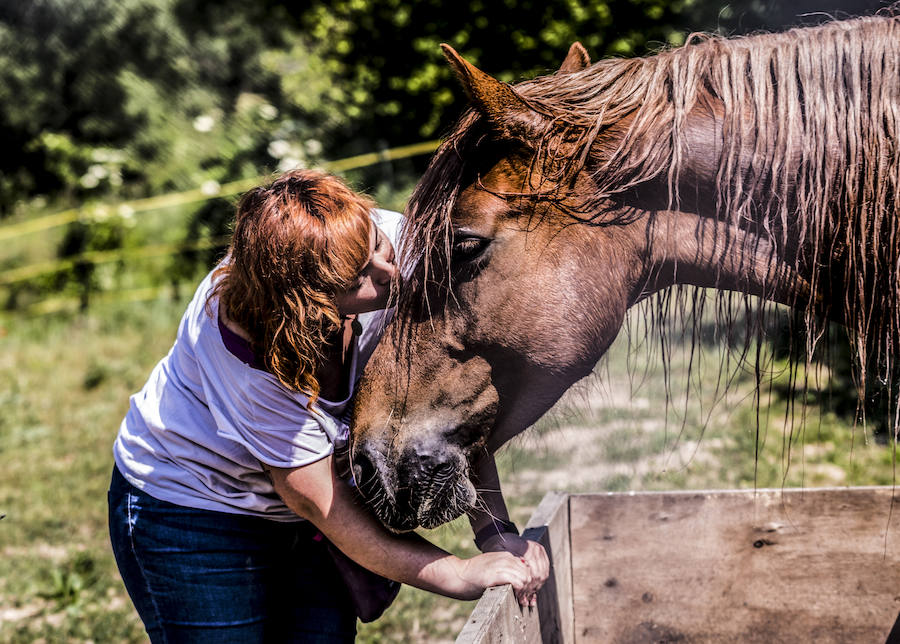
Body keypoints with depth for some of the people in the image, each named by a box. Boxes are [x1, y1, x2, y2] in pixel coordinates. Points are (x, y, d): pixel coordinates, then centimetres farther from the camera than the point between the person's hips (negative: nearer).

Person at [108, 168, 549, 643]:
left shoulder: (393, 242, -22)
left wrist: (494, 528, -24)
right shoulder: (247, 352, -35)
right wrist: (461, 576, -28)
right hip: (189, 509, -5)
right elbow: (317, 500, -28)